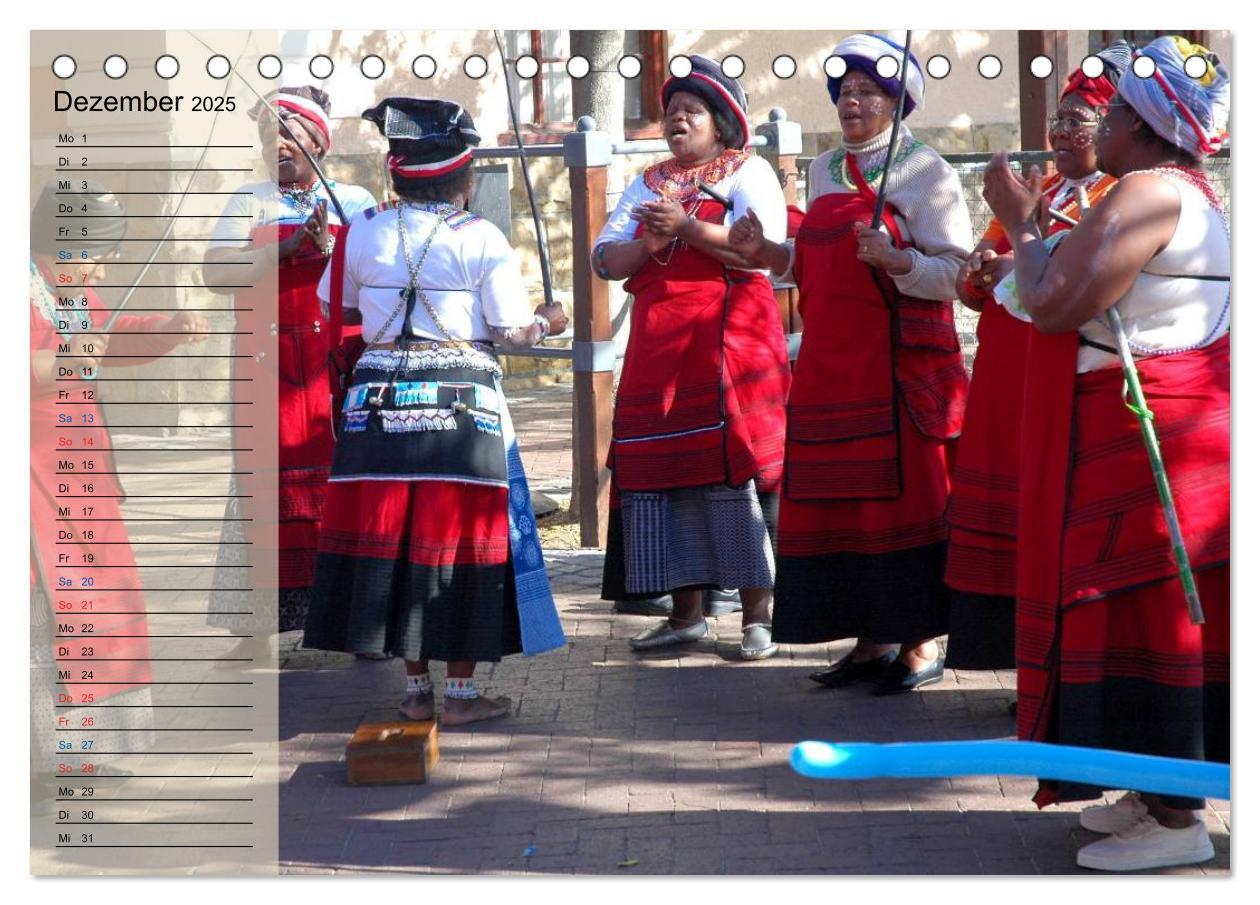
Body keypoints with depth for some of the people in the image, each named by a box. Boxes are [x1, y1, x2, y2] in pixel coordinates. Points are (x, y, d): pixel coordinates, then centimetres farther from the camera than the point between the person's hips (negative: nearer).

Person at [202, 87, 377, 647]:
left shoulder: (355, 202, 12)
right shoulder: (249, 203, 12)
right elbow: (216, 272, -3)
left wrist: (327, 247, -11)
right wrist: (288, 249, -13)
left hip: (338, 362, 0)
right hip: (268, 362, 0)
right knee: (271, 479, -3)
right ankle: (257, 623, 0)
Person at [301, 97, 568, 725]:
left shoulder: (363, 232, 3)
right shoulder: (481, 238, -6)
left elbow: (332, 304, 17)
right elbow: (511, 330, -5)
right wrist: (546, 322, 16)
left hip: (380, 401, 3)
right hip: (463, 403, -3)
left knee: (390, 534, 8)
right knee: (457, 536, 3)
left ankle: (416, 689, 14)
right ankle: (461, 692, 7)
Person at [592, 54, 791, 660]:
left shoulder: (748, 172, 4)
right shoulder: (647, 184, 21)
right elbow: (604, 257, 11)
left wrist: (687, 228, -19)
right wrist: (648, 247, -9)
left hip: (729, 342, -5)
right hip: (658, 348, 6)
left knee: (734, 468, -10)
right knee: (663, 472, 1)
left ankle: (757, 615, -7)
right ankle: (686, 613, 8)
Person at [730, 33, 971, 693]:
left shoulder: (923, 172, -4)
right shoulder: (824, 171, 17)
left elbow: (953, 271, -11)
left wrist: (895, 259, -26)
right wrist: (767, 252, 6)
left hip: (902, 361, -7)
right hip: (831, 362, 7)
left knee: (903, 491, -5)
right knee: (838, 500, 5)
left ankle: (921, 645, 2)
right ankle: (871, 641, 14)